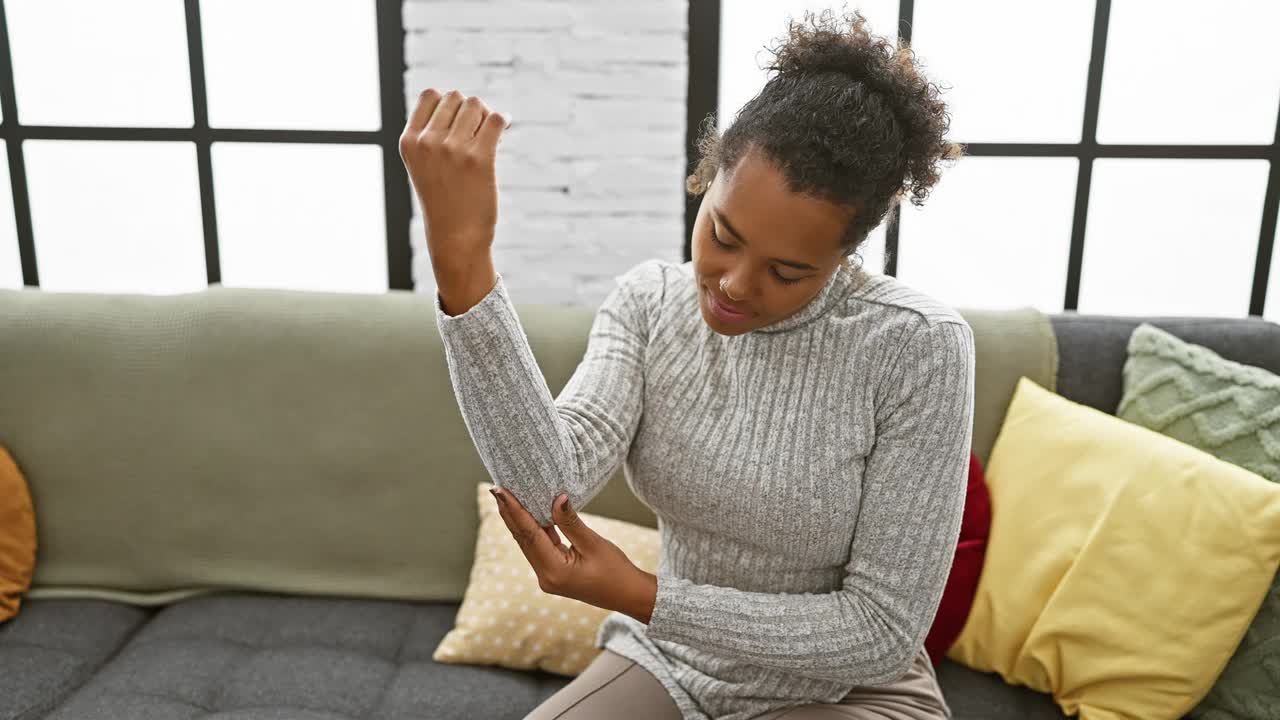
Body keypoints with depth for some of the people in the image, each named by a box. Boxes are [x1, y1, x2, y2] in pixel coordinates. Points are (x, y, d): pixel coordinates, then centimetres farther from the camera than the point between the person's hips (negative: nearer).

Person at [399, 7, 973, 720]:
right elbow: (549, 491, -26)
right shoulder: (649, 300, -11)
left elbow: (884, 631, -18)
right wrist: (461, 255, -34)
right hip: (666, 661, 2)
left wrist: (640, 597, -23)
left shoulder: (918, 347, -20)